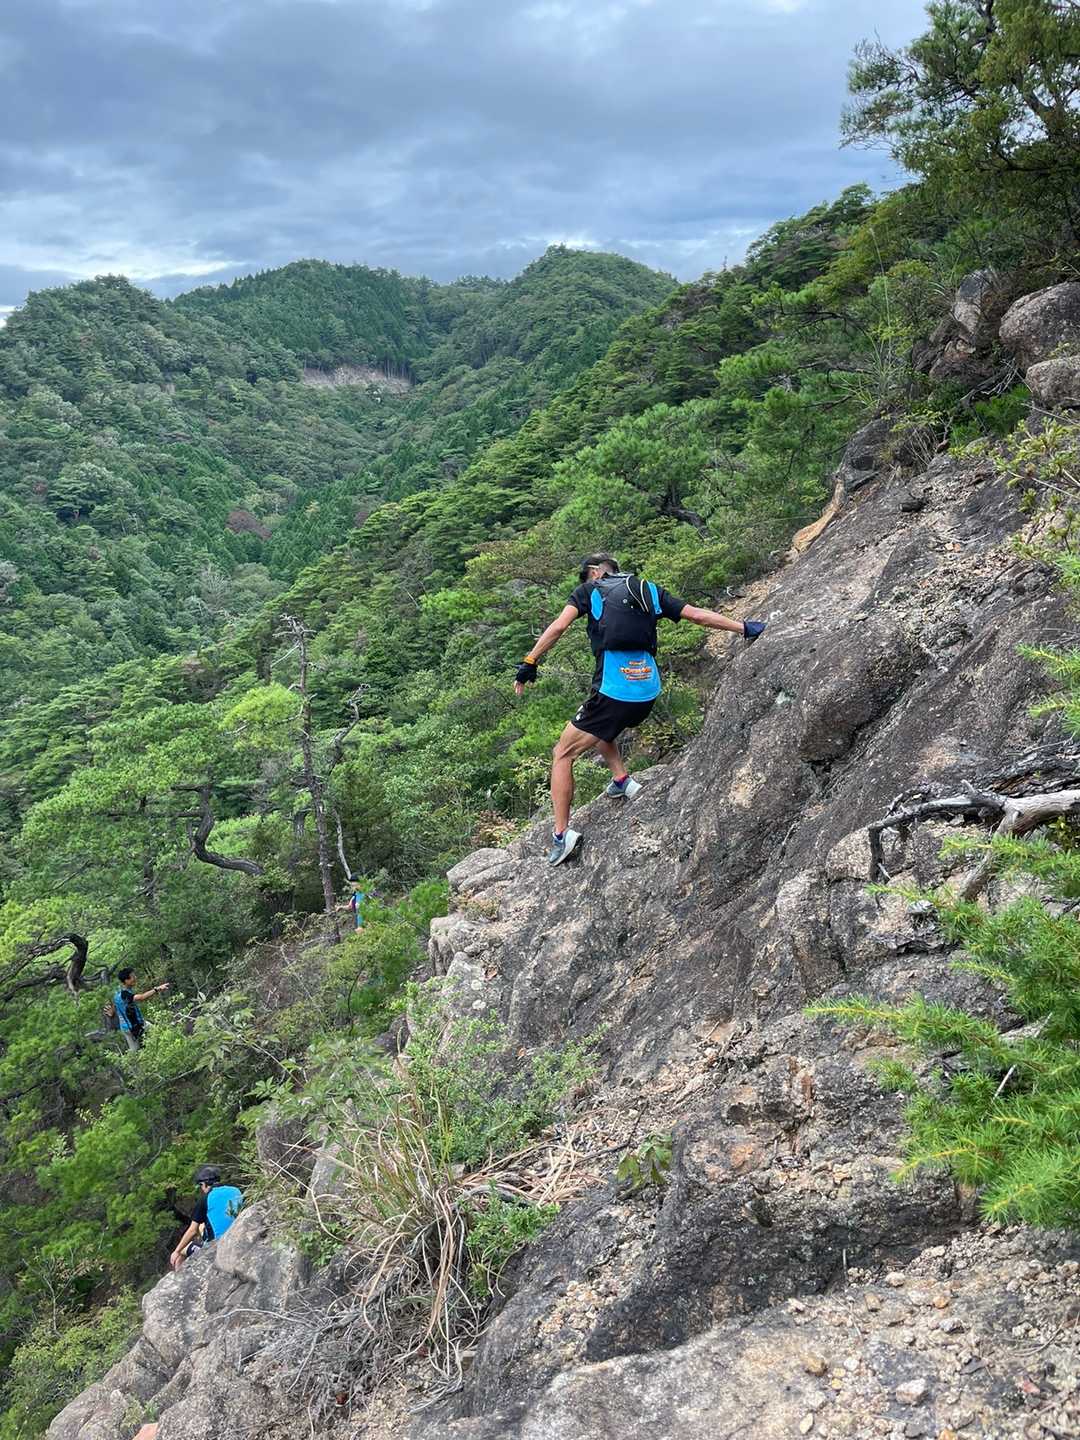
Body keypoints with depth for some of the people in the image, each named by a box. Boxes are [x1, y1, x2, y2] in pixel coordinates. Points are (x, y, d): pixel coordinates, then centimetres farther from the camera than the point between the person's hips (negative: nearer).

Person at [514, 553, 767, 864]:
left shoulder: (590, 589, 7)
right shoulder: (650, 591, 17)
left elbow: (558, 627, -7)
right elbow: (698, 615, 15)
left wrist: (529, 663, -5)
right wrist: (744, 628, 22)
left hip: (614, 692, -6)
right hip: (649, 691, 6)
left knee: (562, 755, 7)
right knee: (599, 727, 36)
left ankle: (562, 835, -1)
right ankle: (622, 781, 21)